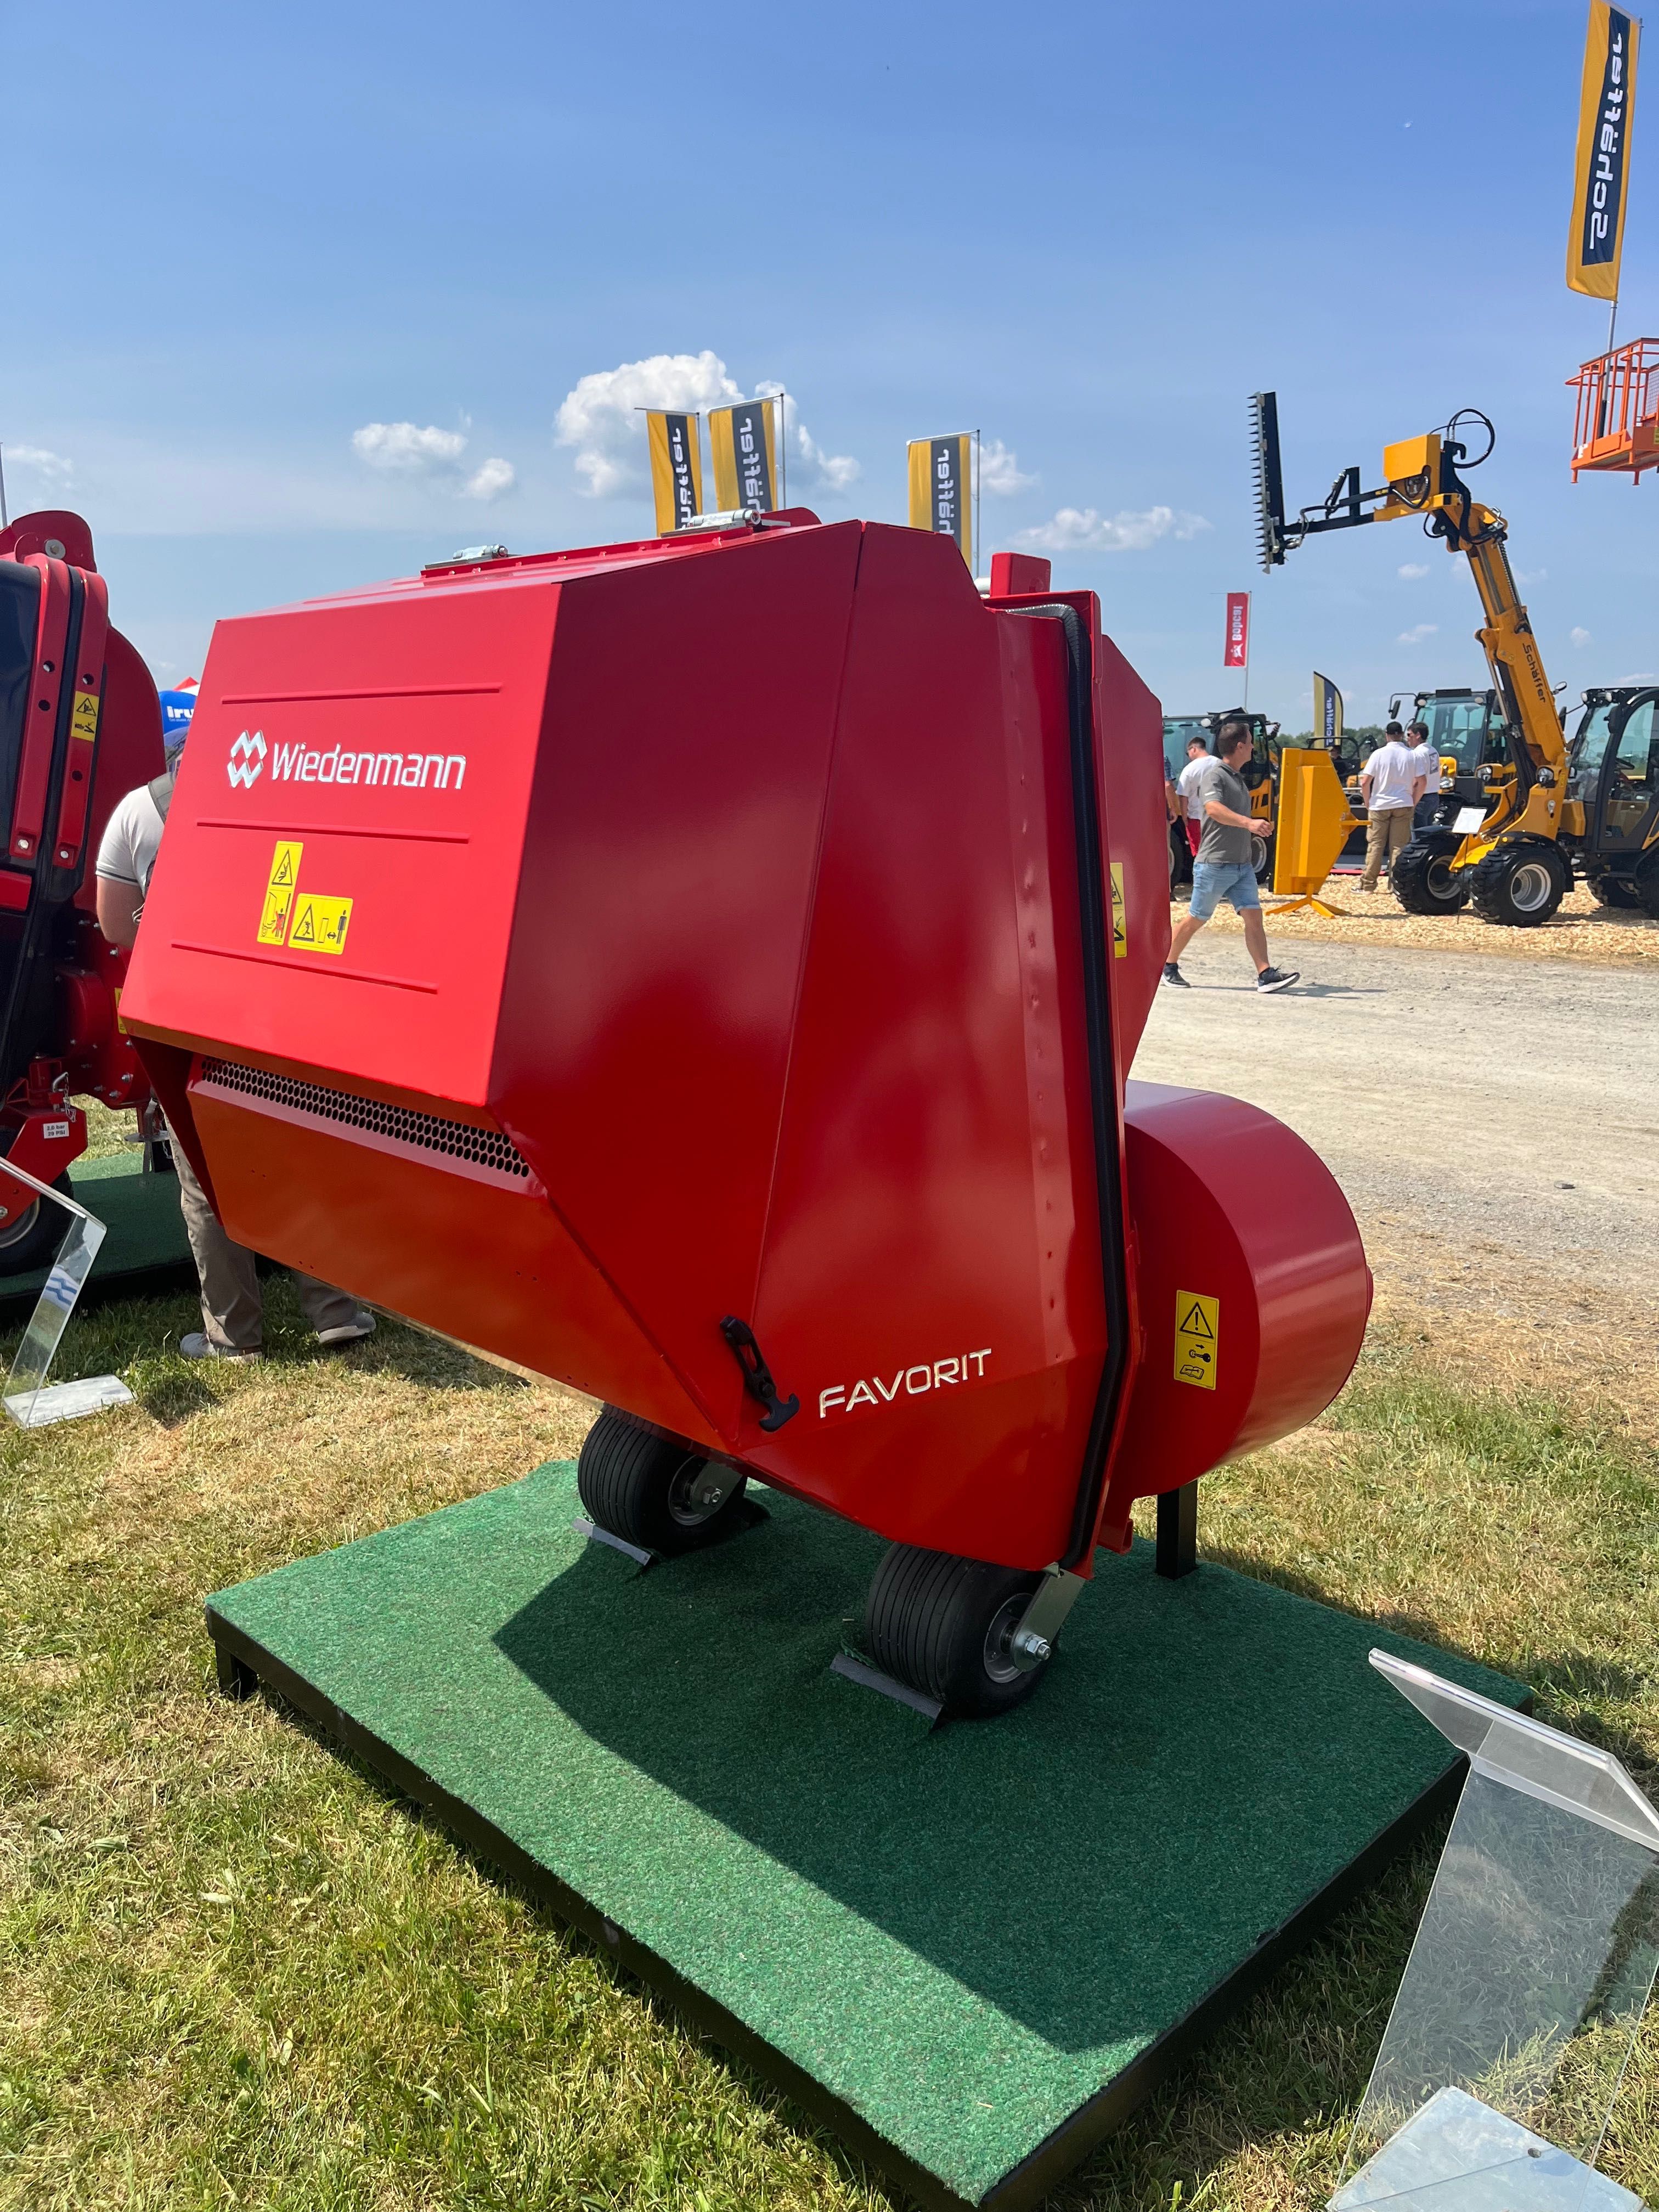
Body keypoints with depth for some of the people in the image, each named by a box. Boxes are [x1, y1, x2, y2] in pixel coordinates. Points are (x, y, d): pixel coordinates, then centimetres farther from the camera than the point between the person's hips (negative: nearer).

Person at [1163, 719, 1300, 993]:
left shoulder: (1237, 778, 17)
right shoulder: (1214, 775, -11)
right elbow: (1214, 808, -31)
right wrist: (1248, 823, -43)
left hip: (1241, 865, 8)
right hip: (1214, 865, -8)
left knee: (1253, 917, -4)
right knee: (1196, 920, 3)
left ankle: (1266, 975, -9)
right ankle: (1168, 967, 19)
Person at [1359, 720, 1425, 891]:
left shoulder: (1379, 754, -5)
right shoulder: (1412, 755, 2)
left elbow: (1365, 782, -9)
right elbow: (1421, 783, 1)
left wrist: (1368, 803, 4)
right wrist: (1413, 804, 12)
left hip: (1379, 806, -1)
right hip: (1403, 806, 1)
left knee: (1375, 845, 3)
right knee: (1399, 846, 4)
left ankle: (1368, 884, 5)